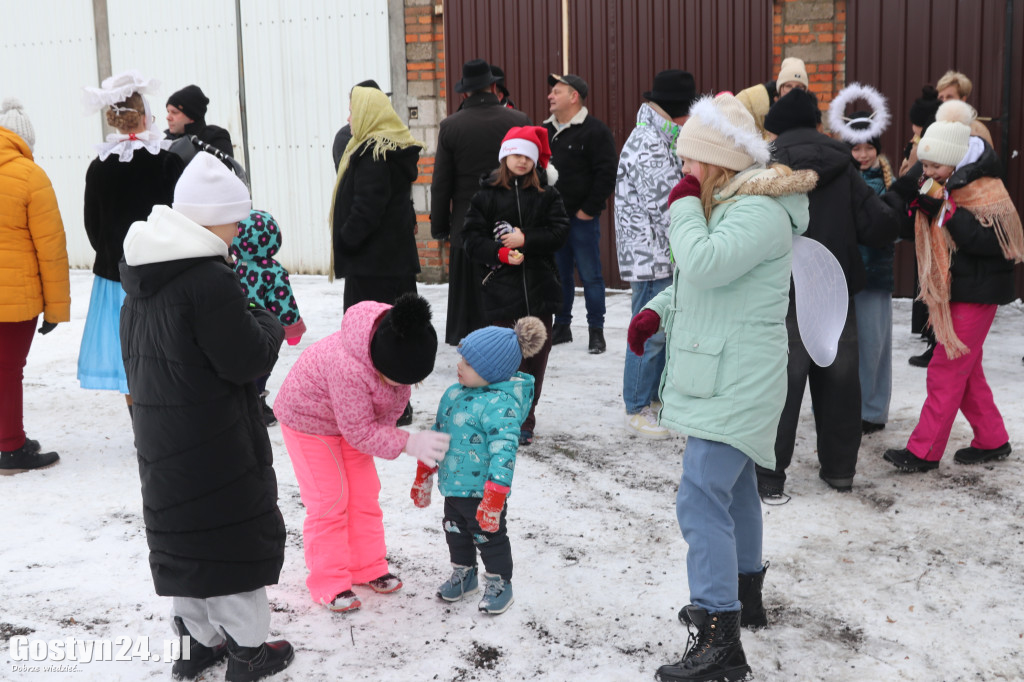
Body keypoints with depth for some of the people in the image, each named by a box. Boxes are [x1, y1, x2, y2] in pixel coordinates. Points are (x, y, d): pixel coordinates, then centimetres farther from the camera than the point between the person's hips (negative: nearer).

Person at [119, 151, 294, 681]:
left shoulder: (142, 274, 6)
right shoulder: (210, 279, -23)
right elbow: (245, 360, -20)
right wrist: (268, 325, 0)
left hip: (159, 439, 8)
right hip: (214, 440, -8)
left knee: (183, 535, 18)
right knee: (238, 535, 6)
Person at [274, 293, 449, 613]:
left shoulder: (403, 343, -25)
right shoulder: (348, 368, -45)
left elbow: (397, 395, -4)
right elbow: (359, 432, -34)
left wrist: (385, 426, -10)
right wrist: (409, 443, -36)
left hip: (355, 417, 7)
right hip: (308, 416, -7)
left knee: (364, 494, 10)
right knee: (329, 500, -6)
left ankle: (367, 567, 25)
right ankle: (329, 583, 6)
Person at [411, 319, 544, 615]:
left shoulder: (500, 405, -25)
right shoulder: (454, 393, 3)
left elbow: (504, 452, -29)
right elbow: (437, 432, 15)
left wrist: (494, 497, -32)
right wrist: (423, 475, 19)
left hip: (481, 490, -8)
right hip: (452, 484, 8)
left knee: (488, 535, 9)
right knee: (455, 532, 23)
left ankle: (499, 584, 30)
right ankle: (464, 575, 45)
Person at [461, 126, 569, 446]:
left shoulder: (546, 194, 7)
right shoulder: (487, 194, 3)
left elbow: (559, 231, -1)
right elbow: (471, 238, 0)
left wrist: (525, 240, -13)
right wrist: (501, 253, -15)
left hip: (540, 287, 2)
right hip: (502, 286, -2)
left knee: (537, 352, 6)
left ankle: (525, 419, 17)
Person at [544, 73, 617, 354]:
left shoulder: (595, 131, -7)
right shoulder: (545, 131, 13)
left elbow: (607, 173, -11)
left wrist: (589, 209, -14)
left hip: (582, 218, -6)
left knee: (590, 275, -1)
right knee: (559, 274, 12)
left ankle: (596, 331, 7)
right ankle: (561, 326, 23)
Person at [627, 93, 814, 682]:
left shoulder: (759, 213, -20)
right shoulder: (732, 206, 14)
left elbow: (705, 264, -33)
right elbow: (697, 279, 22)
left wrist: (684, 205, -17)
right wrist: (657, 313, 8)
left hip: (735, 383, -11)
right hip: (726, 376, 11)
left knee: (702, 500, -15)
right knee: (734, 486, 22)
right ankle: (744, 596, 40)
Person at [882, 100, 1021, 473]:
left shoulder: (986, 192, -16)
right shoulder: (944, 190, 8)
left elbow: (991, 242, -25)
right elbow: (923, 233, 11)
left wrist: (949, 211, -28)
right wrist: (925, 206, -9)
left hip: (977, 292, -9)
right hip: (951, 290, 9)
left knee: (947, 369, -6)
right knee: (966, 370, 16)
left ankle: (923, 451, 0)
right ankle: (992, 439, 29)